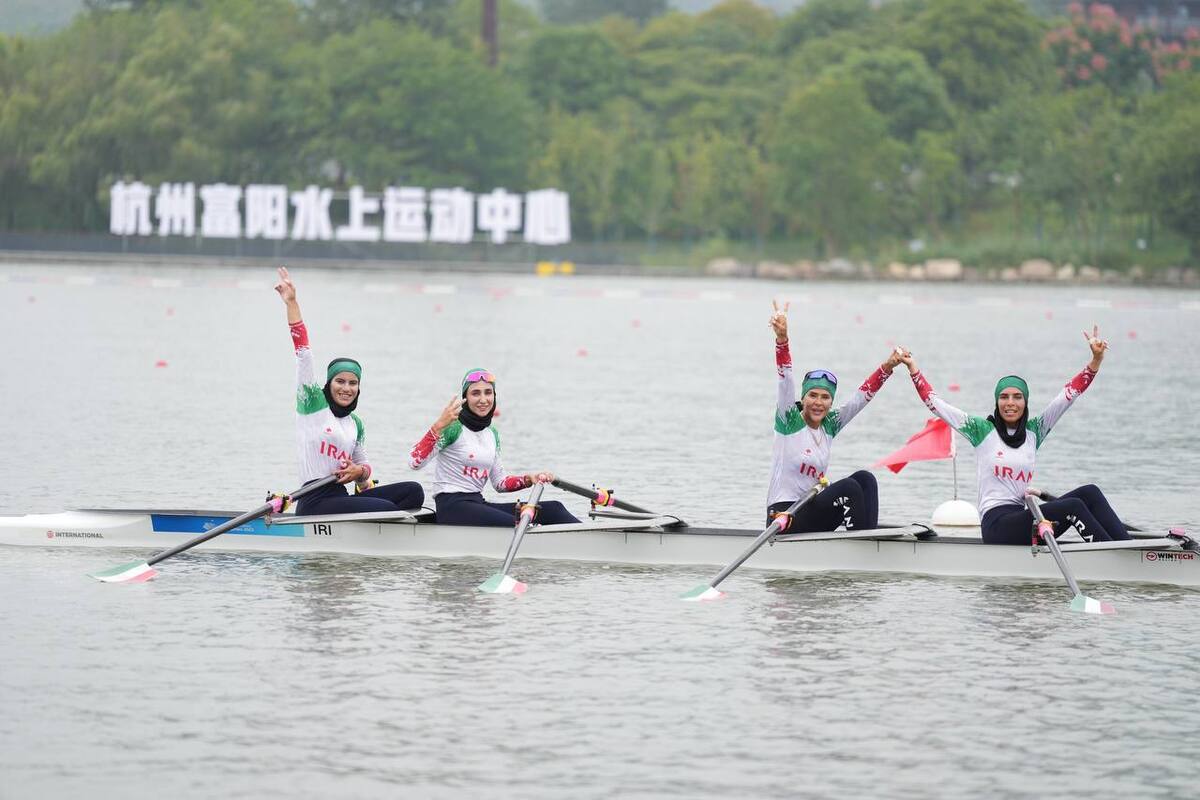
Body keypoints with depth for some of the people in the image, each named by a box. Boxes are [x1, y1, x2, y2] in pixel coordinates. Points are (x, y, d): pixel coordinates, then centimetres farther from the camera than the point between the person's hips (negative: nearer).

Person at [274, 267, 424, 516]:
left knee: (413, 491, -10)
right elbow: (303, 351, -4)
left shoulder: (355, 423, 19)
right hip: (315, 502, -7)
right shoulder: (313, 404, 2)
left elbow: (363, 465, 26)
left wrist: (359, 472, -1)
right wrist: (291, 304, -10)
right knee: (387, 508, -25)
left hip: (341, 497, 7)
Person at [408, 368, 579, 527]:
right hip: (452, 506, -8)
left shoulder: (492, 434, 15)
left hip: (478, 503, 8)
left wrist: (528, 479, 3)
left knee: (552, 509, -9)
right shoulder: (454, 428, -8)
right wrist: (439, 426, -29)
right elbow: (415, 462, -19)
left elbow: (500, 482, 22)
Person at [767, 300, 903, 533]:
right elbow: (785, 376, -17)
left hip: (812, 515, 7)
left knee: (864, 478, -10)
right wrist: (781, 338, -30)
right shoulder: (790, 420, -3)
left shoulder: (829, 426, 12)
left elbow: (863, 395, 9)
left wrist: (888, 366, -3)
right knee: (849, 487, -24)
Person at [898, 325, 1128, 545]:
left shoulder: (1034, 431, 16)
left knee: (1089, 493, -15)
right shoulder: (982, 430, 6)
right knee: (1072, 506, -26)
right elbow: (934, 402, 6)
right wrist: (913, 368, 2)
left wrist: (1096, 359, 4)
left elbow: (1070, 393, 12)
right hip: (997, 523, -6)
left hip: (1024, 518, 6)